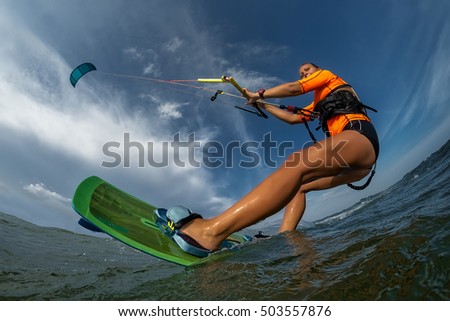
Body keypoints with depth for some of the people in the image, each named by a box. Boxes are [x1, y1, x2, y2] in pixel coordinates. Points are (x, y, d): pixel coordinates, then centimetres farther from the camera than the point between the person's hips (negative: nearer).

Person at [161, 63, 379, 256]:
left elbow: (294, 88, 6)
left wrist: (259, 94, 16)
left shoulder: (327, 75, 20)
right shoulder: (319, 103, 39)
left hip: (360, 135, -10)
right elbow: (292, 118, 35)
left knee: (296, 165, -34)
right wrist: (262, 105, 39)